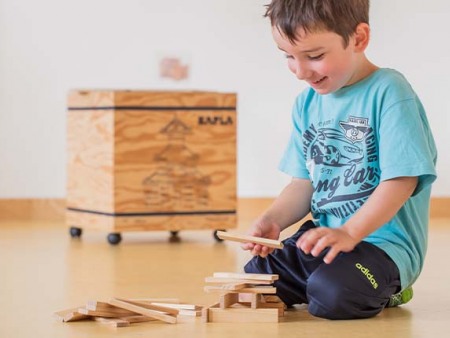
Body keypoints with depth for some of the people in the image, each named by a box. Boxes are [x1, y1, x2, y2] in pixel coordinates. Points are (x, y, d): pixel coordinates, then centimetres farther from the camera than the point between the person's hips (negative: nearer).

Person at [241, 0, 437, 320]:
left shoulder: (388, 92, -14)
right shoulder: (307, 103, 10)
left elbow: (401, 180, -20)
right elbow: (305, 183, 13)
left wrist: (350, 233, -28)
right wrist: (272, 221, -7)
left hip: (384, 239, -8)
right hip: (322, 236, 8)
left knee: (330, 295, -33)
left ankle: (382, 288, 3)